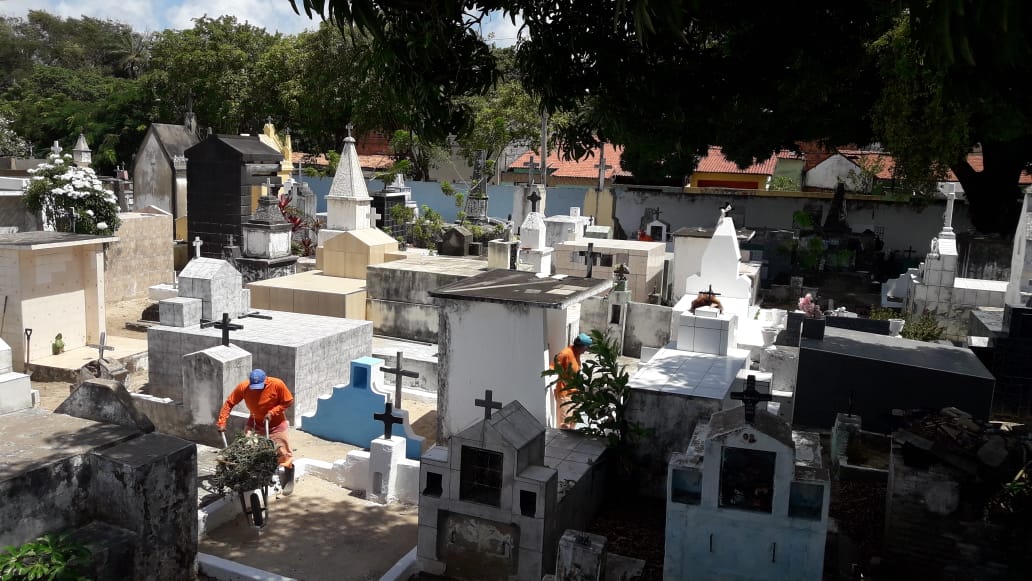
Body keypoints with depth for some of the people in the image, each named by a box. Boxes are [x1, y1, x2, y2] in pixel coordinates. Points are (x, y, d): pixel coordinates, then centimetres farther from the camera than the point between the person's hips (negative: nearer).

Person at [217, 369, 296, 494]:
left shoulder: (277, 384, -27)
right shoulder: (243, 387, -21)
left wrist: (272, 412, -25)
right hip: (255, 424, 2)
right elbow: (229, 403, -13)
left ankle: (288, 481, 19)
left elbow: (289, 401, -16)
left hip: (276, 425, -2)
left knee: (284, 452, 2)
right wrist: (222, 422, -21)